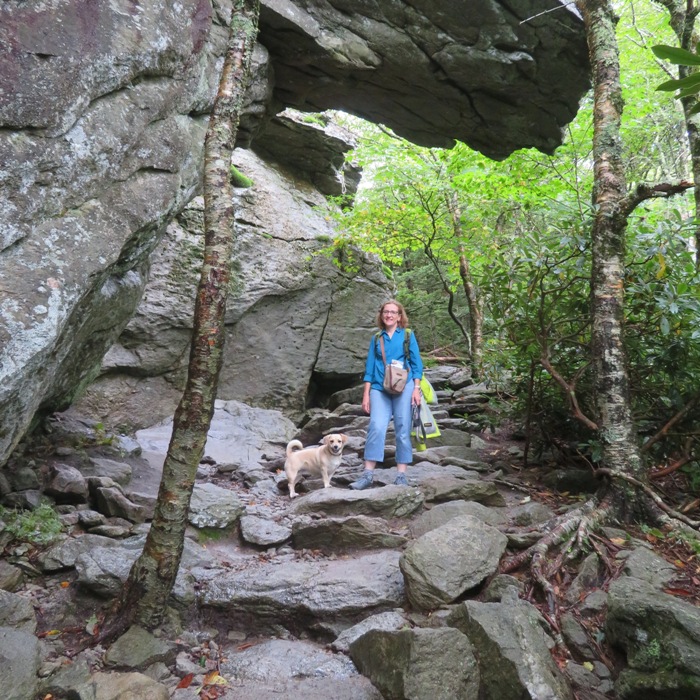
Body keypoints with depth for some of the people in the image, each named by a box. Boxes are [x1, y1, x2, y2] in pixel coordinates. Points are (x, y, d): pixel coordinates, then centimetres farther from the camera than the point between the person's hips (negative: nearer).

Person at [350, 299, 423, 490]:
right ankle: (368, 474, -11)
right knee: (376, 427, -12)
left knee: (403, 430, -1)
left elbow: (416, 363, 6)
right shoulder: (376, 338, 14)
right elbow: (370, 366, 12)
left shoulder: (408, 335, 9)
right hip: (379, 388, 1)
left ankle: (401, 476, 3)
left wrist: (416, 388, -5)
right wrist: (366, 393, 6)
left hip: (404, 387, -1)